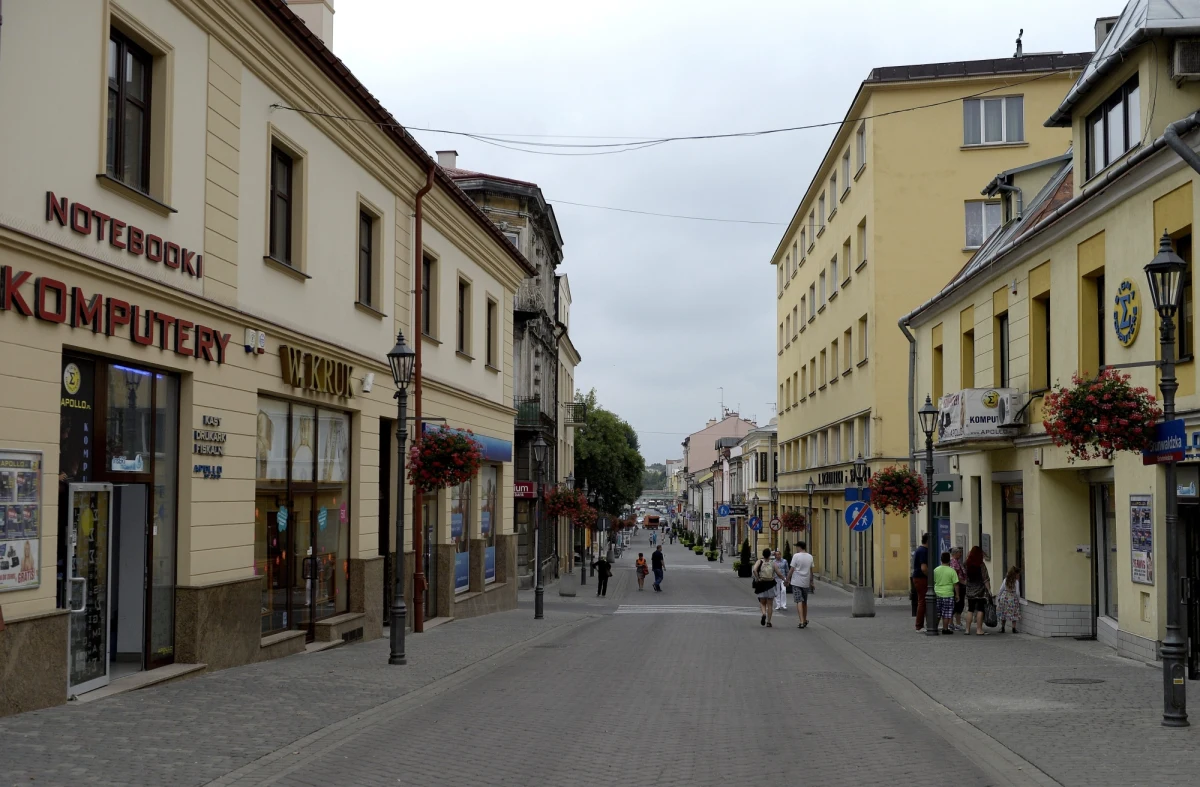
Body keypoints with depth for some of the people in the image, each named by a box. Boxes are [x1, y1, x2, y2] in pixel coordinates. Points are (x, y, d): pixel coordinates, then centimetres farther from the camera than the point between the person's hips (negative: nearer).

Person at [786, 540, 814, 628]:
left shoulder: (796, 556, -10)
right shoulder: (810, 557, 6)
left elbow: (791, 569, -8)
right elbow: (811, 570, 11)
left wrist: (787, 580, 1)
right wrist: (811, 581, 20)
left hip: (796, 582, -5)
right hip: (806, 582, 5)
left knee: (799, 601, -7)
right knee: (805, 602, 17)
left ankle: (802, 621, -15)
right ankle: (805, 620, 26)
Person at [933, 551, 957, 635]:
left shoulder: (936, 570, 2)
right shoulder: (952, 571, -9)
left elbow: (933, 582, 9)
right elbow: (955, 584, -8)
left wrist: (934, 592, 20)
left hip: (937, 594, 4)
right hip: (948, 594, -4)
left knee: (937, 613, 13)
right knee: (946, 613, 3)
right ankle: (945, 629, 4)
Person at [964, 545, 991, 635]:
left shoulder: (967, 564, 2)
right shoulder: (981, 565, -10)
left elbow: (964, 578, 14)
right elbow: (985, 579, -11)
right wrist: (989, 590, -7)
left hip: (970, 591, 5)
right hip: (980, 591, -5)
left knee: (970, 610, 11)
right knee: (980, 610, -1)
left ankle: (968, 629, 11)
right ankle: (979, 630, -3)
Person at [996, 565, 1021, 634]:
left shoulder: (1006, 579, 2)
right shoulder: (1016, 581, -10)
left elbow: (1001, 589, 5)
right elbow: (1017, 592, -10)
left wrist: (999, 596, 17)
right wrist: (1018, 599, 4)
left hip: (1004, 597, 4)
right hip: (1012, 598, -4)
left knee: (1004, 613, 12)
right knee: (1013, 614, 4)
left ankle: (1002, 628, 16)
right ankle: (1014, 628, 3)